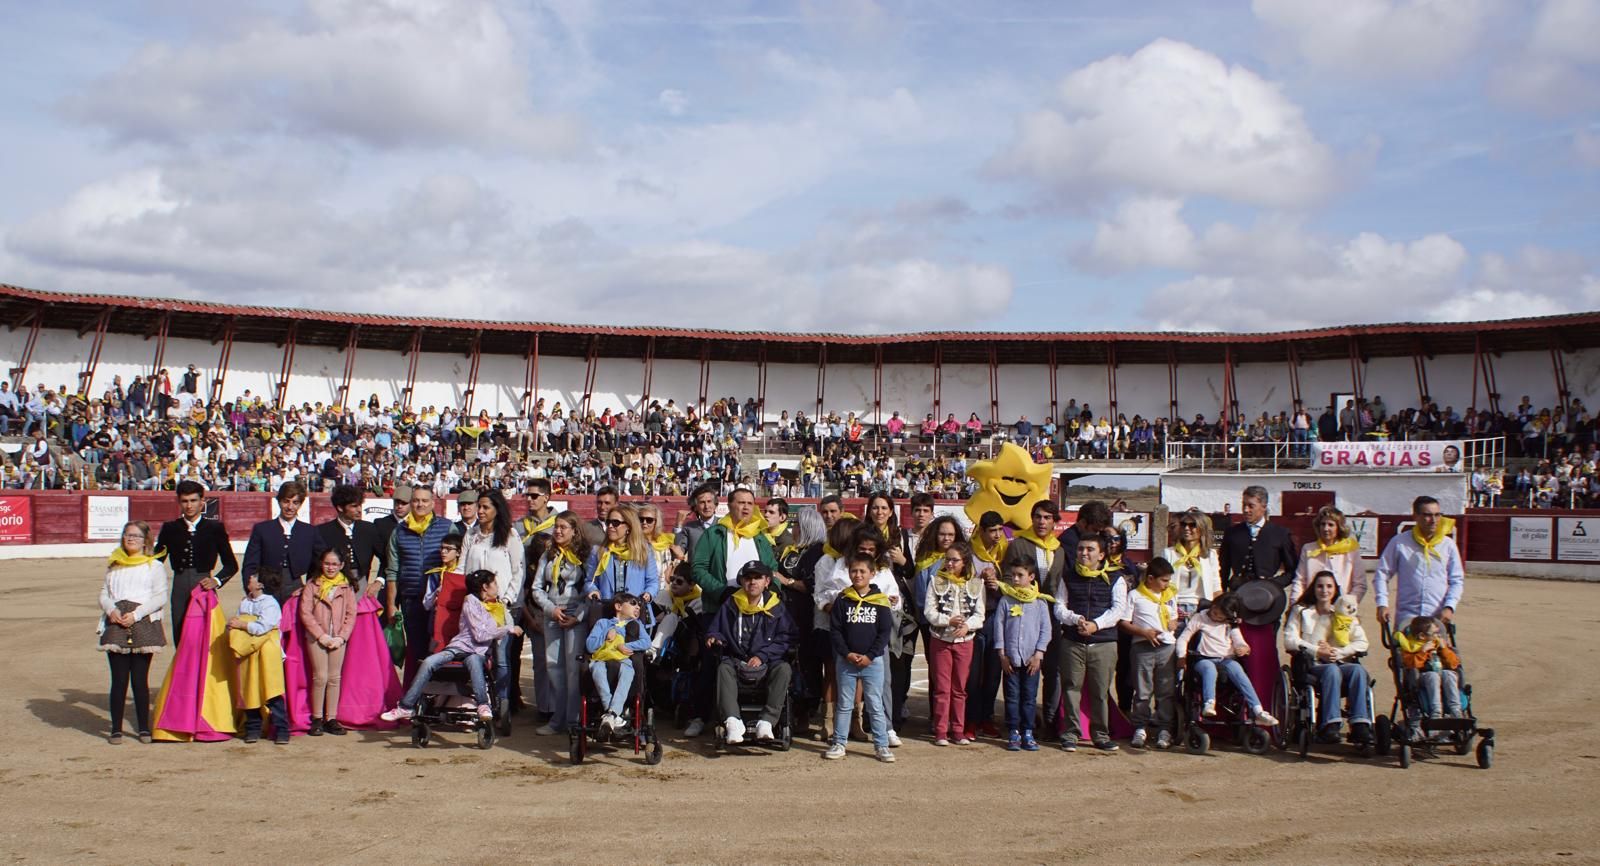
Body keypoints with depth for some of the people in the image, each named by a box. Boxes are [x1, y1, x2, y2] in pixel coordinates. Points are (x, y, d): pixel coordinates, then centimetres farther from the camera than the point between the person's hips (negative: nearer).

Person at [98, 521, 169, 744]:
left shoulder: (155, 565, 8)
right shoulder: (114, 565, 21)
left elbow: (160, 597, -1)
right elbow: (104, 594, 15)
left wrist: (136, 614, -13)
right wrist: (111, 609, -6)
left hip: (143, 625, -2)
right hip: (116, 625, 3)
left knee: (140, 679, -2)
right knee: (119, 679, -2)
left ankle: (143, 728, 6)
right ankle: (116, 729, 4)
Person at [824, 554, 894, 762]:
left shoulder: (880, 601, -1)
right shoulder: (843, 600, 1)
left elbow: (885, 631, -2)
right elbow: (835, 630, -1)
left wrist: (870, 656, -10)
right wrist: (847, 654, -11)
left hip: (872, 661, -1)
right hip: (846, 661, 1)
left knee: (875, 705, 4)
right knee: (844, 704, 9)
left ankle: (881, 745, 10)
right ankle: (839, 744, 17)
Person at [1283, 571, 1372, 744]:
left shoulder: (1345, 613, 22)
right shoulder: (1301, 611, 17)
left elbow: (1361, 643, 8)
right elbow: (1289, 640, 2)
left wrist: (1337, 652, -10)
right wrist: (1317, 651, -11)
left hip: (1341, 663, 2)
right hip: (1312, 666, -2)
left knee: (1358, 670, -32)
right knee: (1332, 670, -37)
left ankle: (1360, 726, -39)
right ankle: (1330, 726, -46)